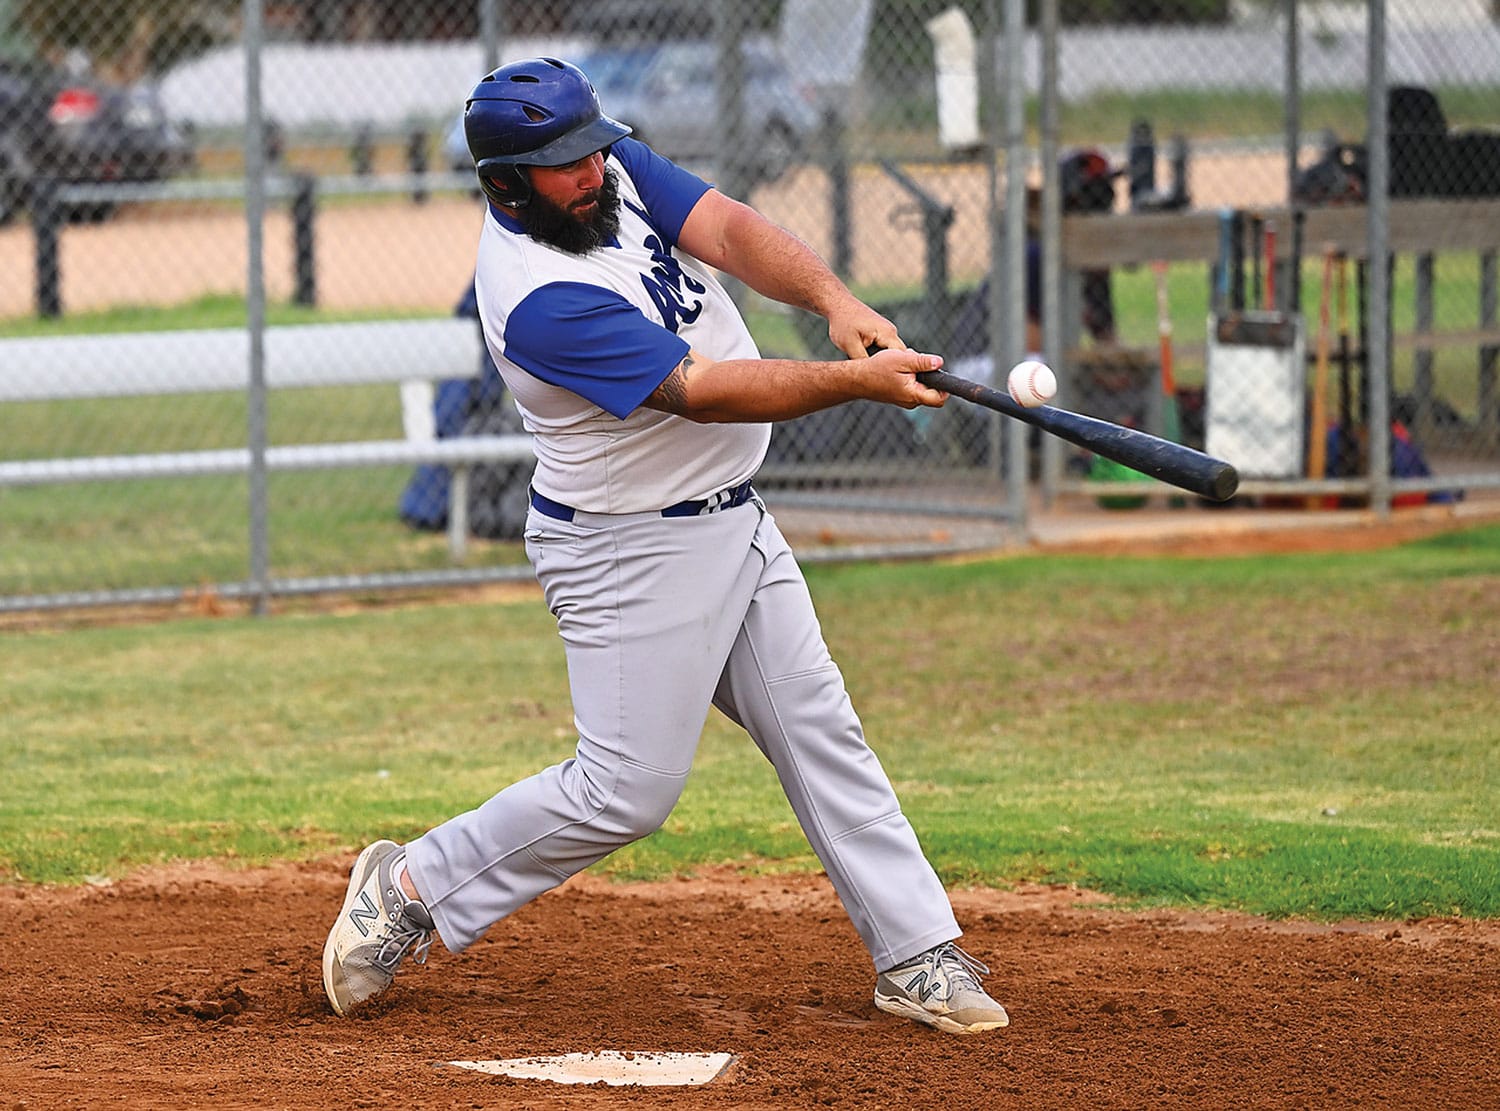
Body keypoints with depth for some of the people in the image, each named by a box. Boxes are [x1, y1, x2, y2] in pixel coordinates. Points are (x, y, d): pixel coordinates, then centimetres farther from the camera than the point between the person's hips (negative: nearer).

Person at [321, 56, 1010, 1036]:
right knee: (626, 792, -5)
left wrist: (837, 300, -31)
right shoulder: (537, 296, -28)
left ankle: (917, 956, 13)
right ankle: (411, 890, 10)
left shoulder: (617, 171, -3)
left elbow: (729, 231, -13)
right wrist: (858, 381, -33)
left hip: (734, 517, 9)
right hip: (633, 550, -9)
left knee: (821, 734, 8)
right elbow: (701, 393, -30)